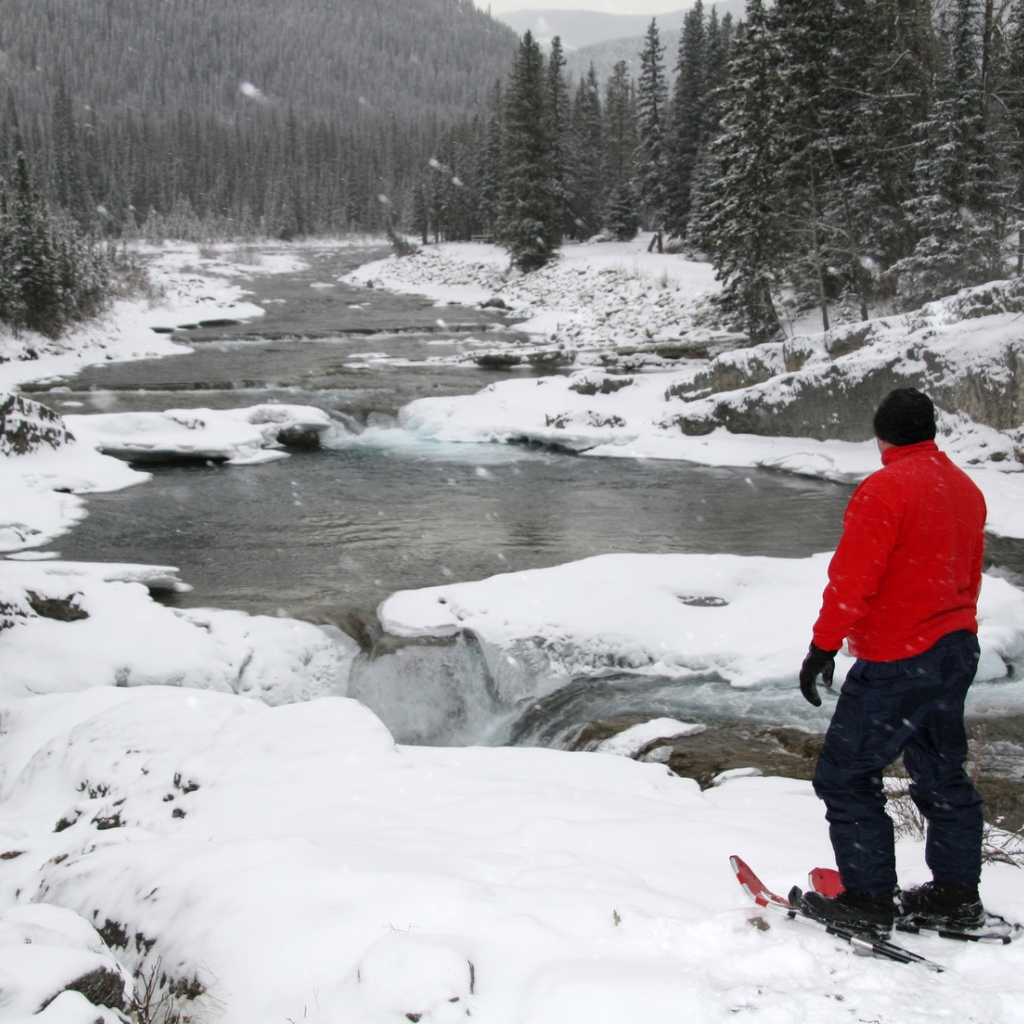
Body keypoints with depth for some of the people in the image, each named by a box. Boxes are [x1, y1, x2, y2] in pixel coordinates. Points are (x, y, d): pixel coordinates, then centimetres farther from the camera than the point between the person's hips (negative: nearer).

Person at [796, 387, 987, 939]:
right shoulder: (965, 488, 10)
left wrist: (823, 647, -16)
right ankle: (957, 894, 25)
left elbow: (852, 579, -21)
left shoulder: (885, 488, -17)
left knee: (846, 775, 0)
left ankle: (869, 900, 3)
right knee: (942, 773, 18)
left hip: (897, 662, -9)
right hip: (957, 651, 9)